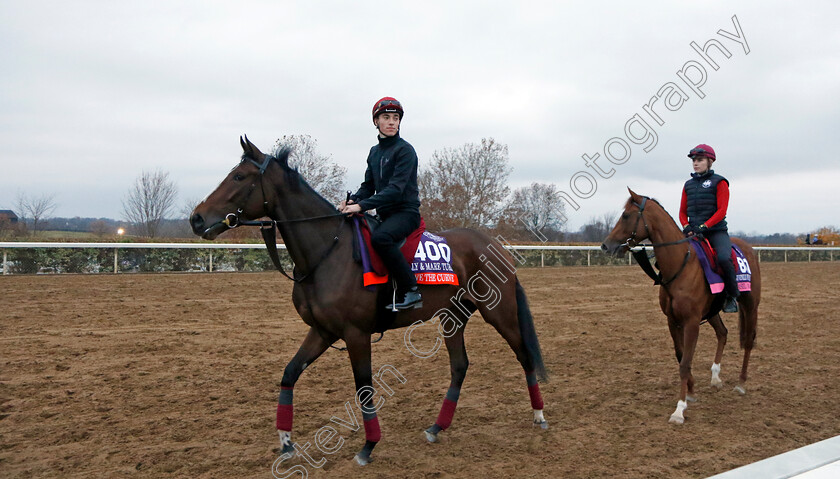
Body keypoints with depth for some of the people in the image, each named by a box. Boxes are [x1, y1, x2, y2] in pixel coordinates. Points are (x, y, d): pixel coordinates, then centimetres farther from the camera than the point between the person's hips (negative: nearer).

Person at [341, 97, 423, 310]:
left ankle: (410, 291, -29)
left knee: (380, 237, -35)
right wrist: (352, 200, -8)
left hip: (406, 212, -8)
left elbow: (395, 188, -20)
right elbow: (368, 186, 15)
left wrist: (362, 205, -28)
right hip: (384, 214, 8)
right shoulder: (374, 152, 14)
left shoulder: (405, 150, -10)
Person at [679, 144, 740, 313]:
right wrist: (686, 226, -5)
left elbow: (721, 210, -8)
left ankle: (732, 297, -10)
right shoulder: (688, 185, 16)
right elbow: (683, 211, 15)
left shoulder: (719, 182, 1)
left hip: (716, 231, -5)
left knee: (723, 258, -30)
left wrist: (703, 226, -19)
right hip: (694, 232, 5)